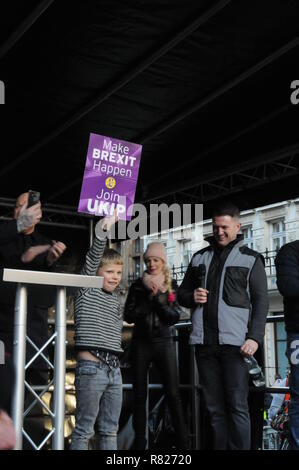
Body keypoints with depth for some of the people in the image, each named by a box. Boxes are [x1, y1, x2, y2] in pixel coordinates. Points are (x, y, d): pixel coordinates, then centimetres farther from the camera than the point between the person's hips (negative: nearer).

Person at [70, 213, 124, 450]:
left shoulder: (117, 301, 16)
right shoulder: (86, 290, -1)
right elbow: (93, 256, -14)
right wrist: (105, 228, -24)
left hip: (114, 368, 7)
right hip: (91, 367, -6)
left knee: (110, 430, 10)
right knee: (85, 429, -3)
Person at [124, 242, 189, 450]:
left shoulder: (172, 286, 7)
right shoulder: (138, 285, 8)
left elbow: (175, 316, -2)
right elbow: (129, 315, 0)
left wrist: (159, 297, -14)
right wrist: (149, 300, -11)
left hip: (164, 342, -1)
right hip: (141, 343, 1)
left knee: (173, 394, -7)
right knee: (139, 396, 3)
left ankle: (183, 442, -3)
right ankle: (139, 442, 10)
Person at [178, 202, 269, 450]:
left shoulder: (251, 259, 7)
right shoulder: (200, 257, 18)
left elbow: (261, 302, 1)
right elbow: (182, 292, 23)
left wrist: (255, 337, -11)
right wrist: (192, 297, -1)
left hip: (234, 343, -4)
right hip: (205, 343, 4)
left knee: (237, 406, -6)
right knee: (214, 407, 6)